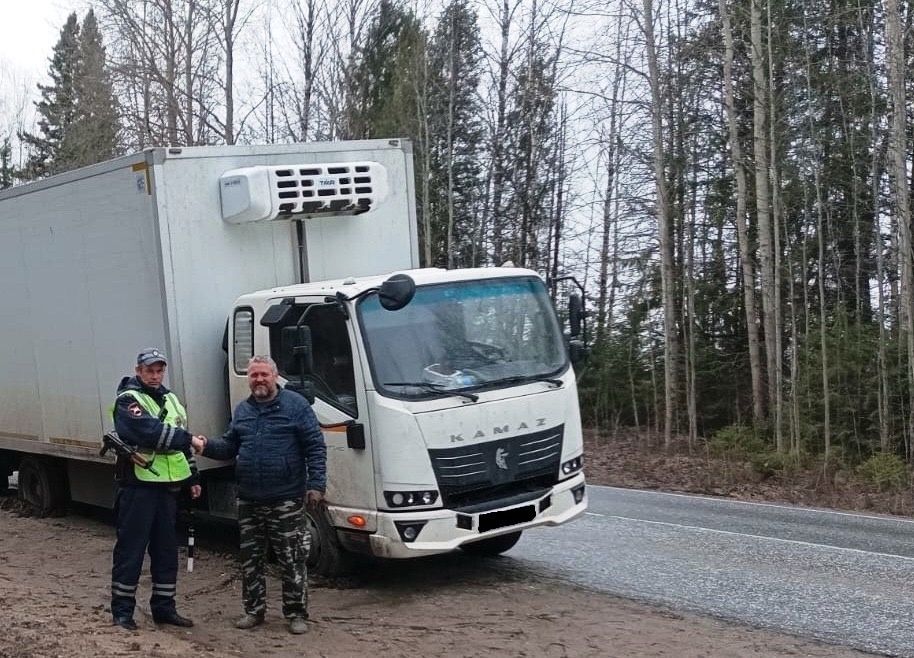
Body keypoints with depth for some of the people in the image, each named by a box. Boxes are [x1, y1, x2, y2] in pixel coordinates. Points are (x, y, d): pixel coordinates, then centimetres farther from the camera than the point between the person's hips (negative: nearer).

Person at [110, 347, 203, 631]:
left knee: (166, 548, 11)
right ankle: (122, 609, 7)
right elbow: (150, 432, -23)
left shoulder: (170, 399, 17)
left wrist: (192, 478, 19)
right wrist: (188, 438, -19)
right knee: (131, 547, -2)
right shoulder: (128, 400, -8)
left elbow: (182, 443, 23)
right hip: (138, 485, -7)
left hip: (168, 486, 7)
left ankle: (164, 607, 20)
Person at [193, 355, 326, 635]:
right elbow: (230, 445, 18)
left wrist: (316, 484, -14)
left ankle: (296, 614, 10)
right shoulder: (242, 410, 14)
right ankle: (253, 610, 22)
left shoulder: (295, 405, -4)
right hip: (249, 500, 5)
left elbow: (315, 448, -7)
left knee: (292, 560, 0)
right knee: (250, 559, 11)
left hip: (286, 500, -5)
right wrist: (207, 446, -2)